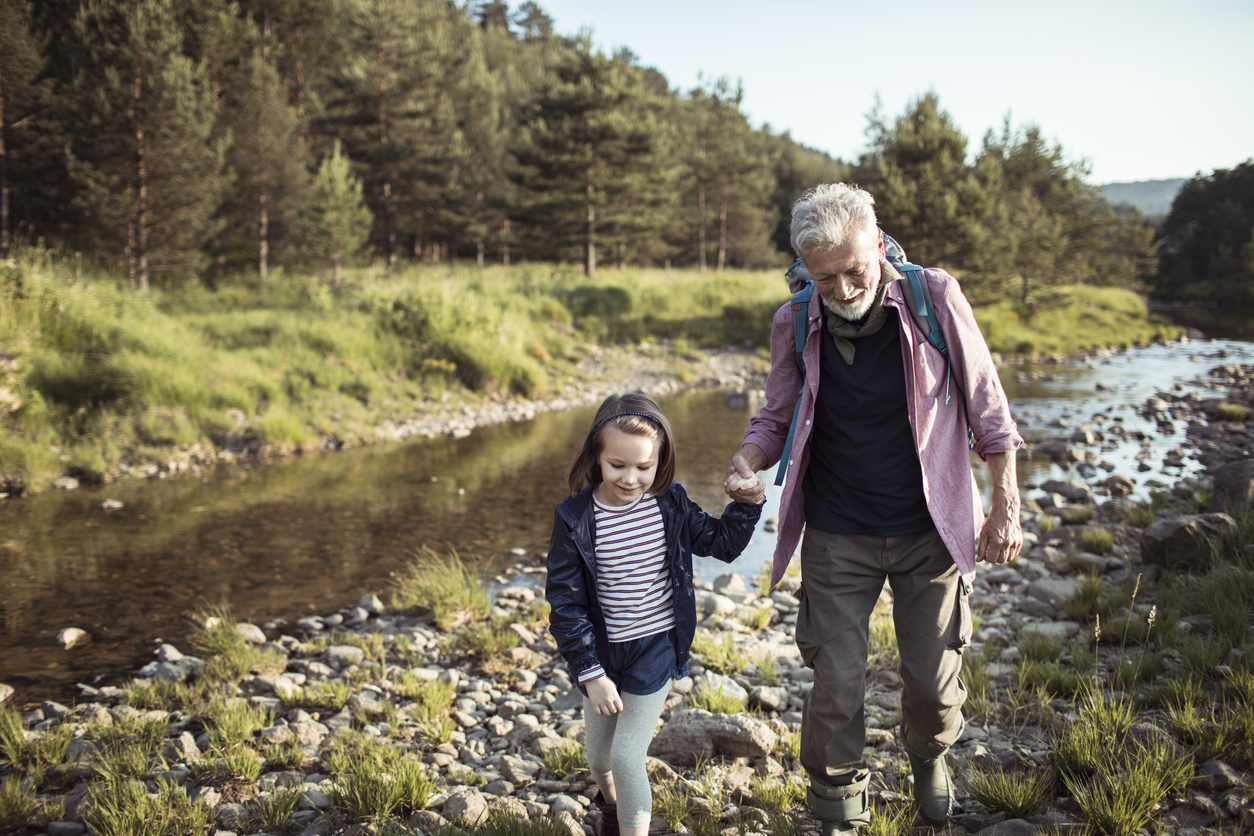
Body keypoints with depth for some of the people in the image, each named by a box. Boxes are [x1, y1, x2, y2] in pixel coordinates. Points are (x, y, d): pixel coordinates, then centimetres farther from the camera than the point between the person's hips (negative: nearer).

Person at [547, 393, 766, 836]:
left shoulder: (670, 504, -9)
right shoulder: (575, 518, -16)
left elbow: (721, 542, 7)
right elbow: (566, 603, -11)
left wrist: (747, 505, -10)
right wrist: (590, 672, -13)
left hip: (655, 648, -1)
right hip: (603, 650, 1)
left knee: (627, 755, -6)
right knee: (599, 757, 18)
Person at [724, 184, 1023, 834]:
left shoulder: (936, 299, -13)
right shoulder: (796, 326, -8)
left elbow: (986, 408, -3)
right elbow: (778, 418, 6)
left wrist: (1006, 509, -1)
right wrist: (748, 460, -17)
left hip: (929, 532, 0)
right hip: (837, 537, 1)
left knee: (935, 683, 9)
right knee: (836, 688, 2)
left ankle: (928, 757, 46)